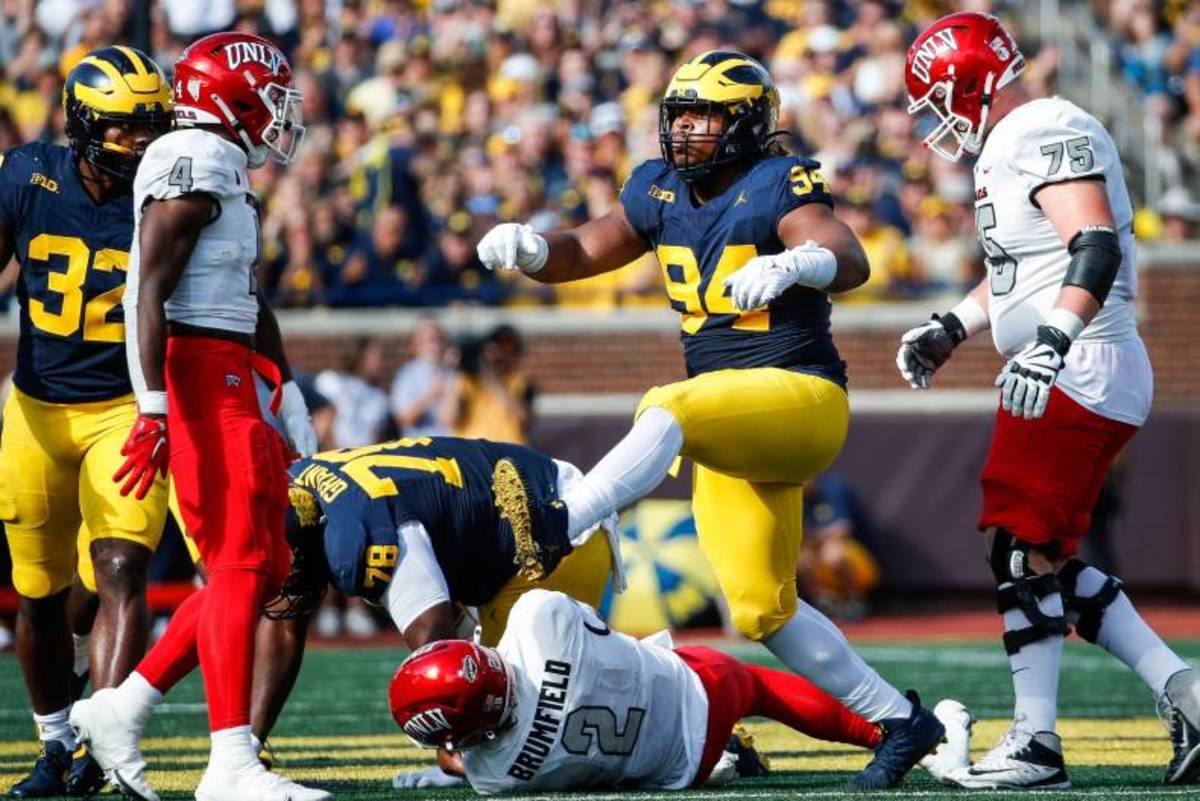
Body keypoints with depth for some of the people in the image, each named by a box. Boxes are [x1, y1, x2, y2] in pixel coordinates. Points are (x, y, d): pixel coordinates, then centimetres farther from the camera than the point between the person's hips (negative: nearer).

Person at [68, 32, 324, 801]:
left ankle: (121, 710, 14)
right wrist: (155, 407, -24)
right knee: (240, 563, -13)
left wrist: (287, 390, 29)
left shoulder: (227, 172, 20)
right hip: (198, 373, -10)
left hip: (231, 380, 10)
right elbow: (150, 290, -19)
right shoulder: (193, 162, -11)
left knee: (266, 566, 10)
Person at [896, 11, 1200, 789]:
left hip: (1081, 374, -11)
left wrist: (1052, 342, -36)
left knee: (1024, 553, -10)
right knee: (1052, 562, 10)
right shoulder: (1009, 149, 20)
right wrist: (949, 330, 25)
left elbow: (1094, 246, -25)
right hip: (1076, 380, 11)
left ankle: (1036, 742, -8)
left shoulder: (1048, 135, -13)